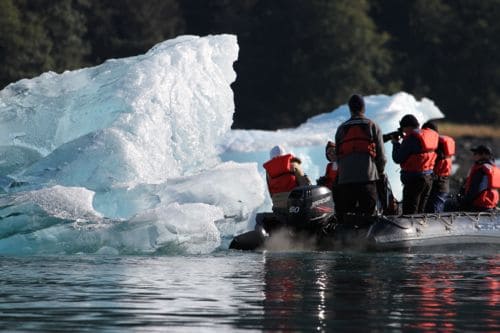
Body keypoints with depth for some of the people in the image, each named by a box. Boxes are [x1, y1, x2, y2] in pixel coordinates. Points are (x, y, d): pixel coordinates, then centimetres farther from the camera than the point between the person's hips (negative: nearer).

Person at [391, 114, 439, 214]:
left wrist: (395, 143, 3)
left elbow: (398, 159, -13)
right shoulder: (432, 135, 7)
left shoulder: (411, 138, -16)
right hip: (428, 177, 8)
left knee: (410, 213, -6)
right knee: (420, 211, 16)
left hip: (414, 179, -8)